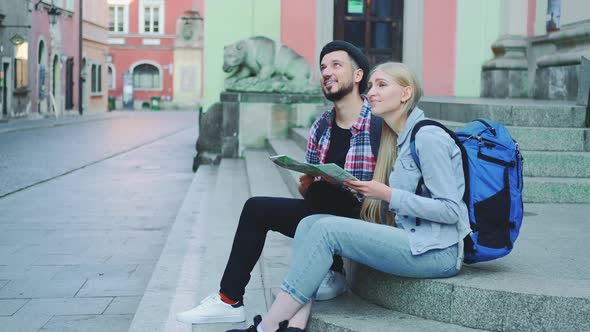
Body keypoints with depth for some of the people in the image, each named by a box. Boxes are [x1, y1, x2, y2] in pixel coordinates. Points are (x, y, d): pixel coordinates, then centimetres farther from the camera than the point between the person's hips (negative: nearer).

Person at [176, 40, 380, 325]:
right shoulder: (321, 126, 7)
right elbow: (308, 188, 13)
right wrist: (306, 184, -12)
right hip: (324, 213, 6)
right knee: (256, 208, 0)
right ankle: (229, 300, 5)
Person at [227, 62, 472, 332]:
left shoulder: (428, 137, -11)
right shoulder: (396, 138, 17)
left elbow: (450, 210, -16)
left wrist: (387, 194, -18)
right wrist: (360, 189, -1)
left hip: (437, 252, -9)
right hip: (408, 238, 9)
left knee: (327, 229, -21)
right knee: (309, 223, -6)